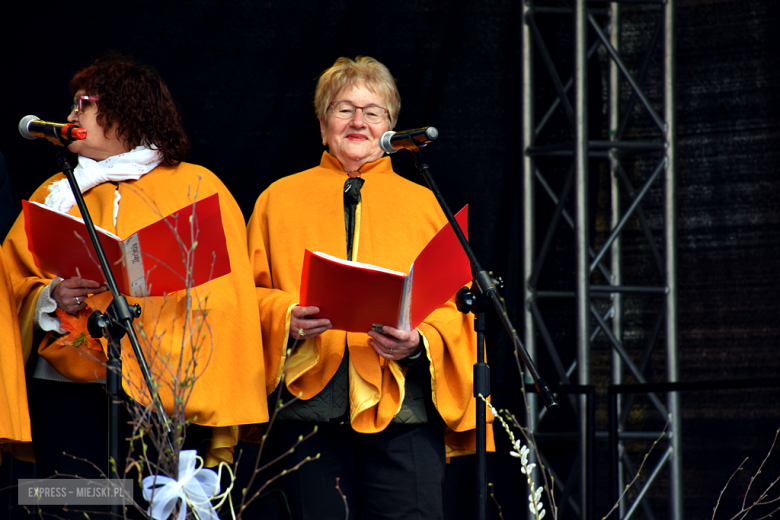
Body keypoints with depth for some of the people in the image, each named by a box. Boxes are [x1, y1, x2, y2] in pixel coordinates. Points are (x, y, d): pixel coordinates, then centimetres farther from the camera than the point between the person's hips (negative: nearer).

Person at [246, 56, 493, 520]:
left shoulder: (421, 203, 15)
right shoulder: (281, 200, 15)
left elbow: (453, 305, 9)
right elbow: (250, 293, 10)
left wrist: (419, 343, -11)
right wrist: (287, 318, -12)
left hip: (403, 412, 0)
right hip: (309, 409, 0)